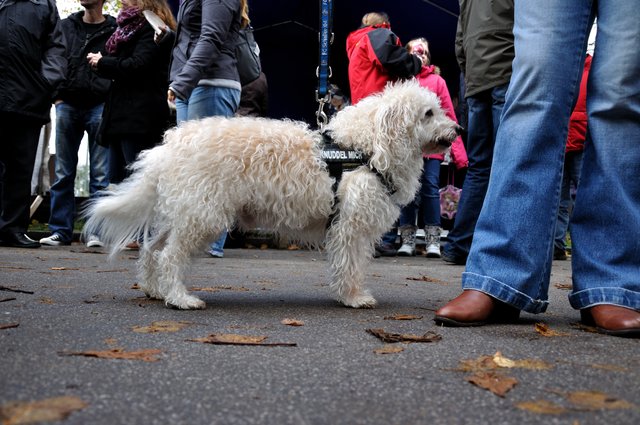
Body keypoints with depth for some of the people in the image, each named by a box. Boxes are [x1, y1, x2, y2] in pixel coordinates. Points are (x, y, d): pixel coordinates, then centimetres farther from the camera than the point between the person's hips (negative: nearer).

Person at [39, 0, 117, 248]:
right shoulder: (65, 26, 15)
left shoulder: (114, 30, 5)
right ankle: (61, 230, 9)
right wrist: (57, 96, 4)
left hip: (100, 106, -3)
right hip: (67, 105, 3)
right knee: (63, 173, 4)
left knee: (100, 175, -2)